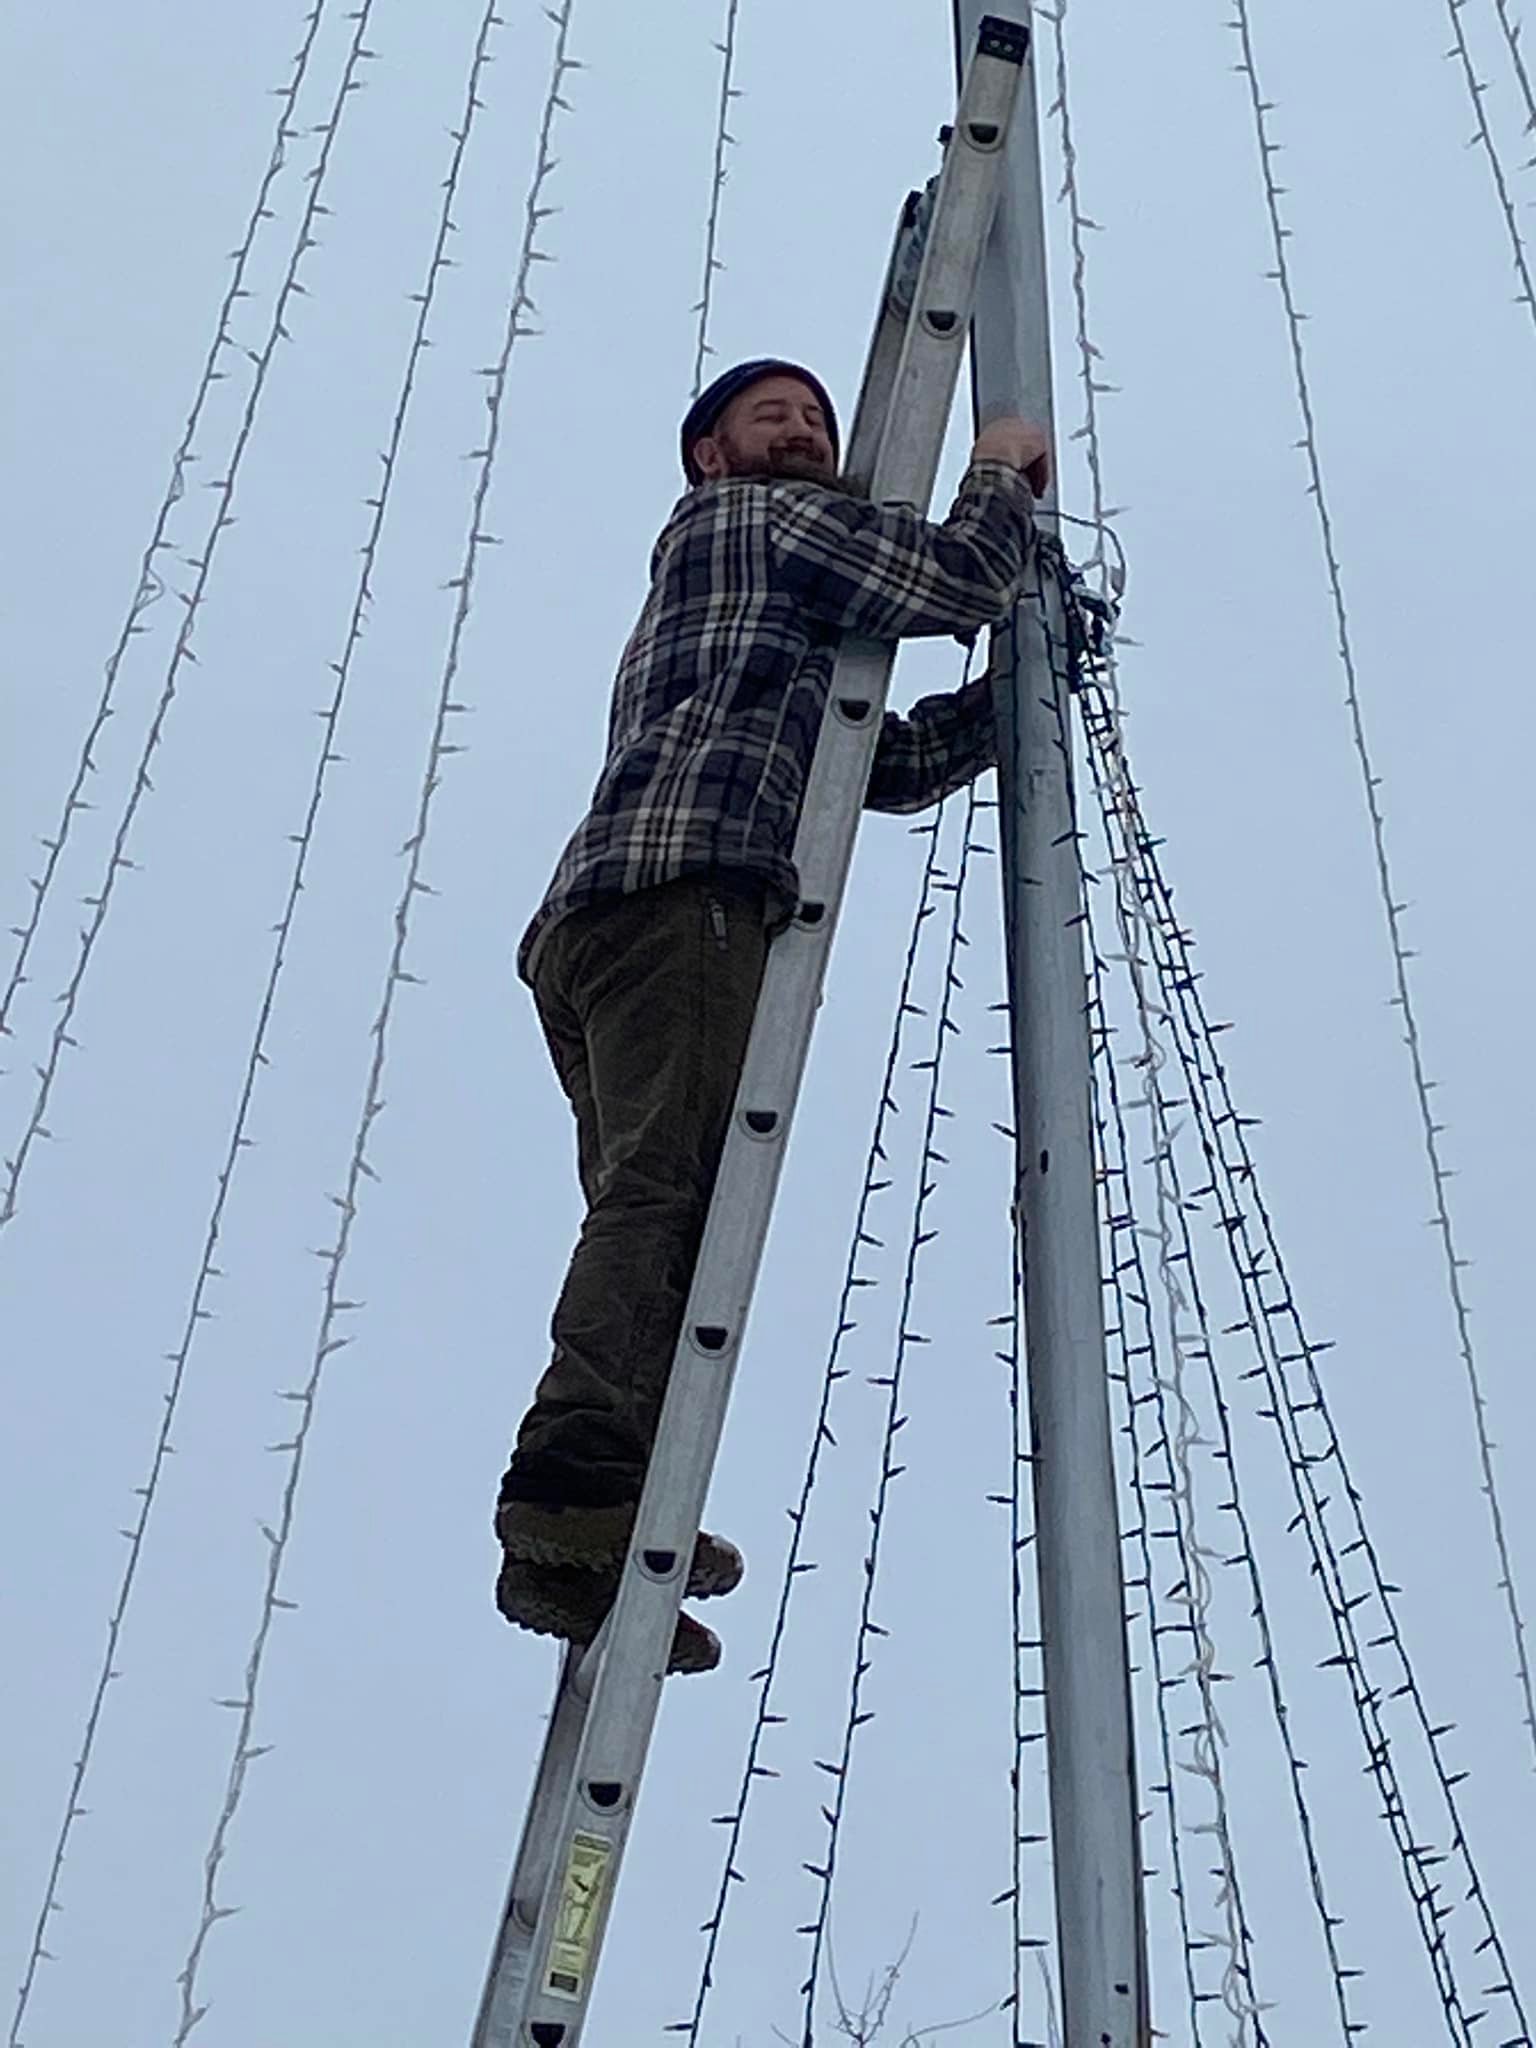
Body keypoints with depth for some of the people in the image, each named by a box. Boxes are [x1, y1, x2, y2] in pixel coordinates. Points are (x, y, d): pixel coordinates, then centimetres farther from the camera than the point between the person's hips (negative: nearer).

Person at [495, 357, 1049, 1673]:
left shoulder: (774, 632, 43)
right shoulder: (751, 517, 16)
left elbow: (896, 766, 35)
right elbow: (951, 583, 5)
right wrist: (1005, 475, 25)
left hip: (599, 924, 10)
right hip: (687, 886, -10)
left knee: (654, 1210, -3)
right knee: (671, 1189, -24)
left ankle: (577, 1546, -14)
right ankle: (580, 1504, -37)